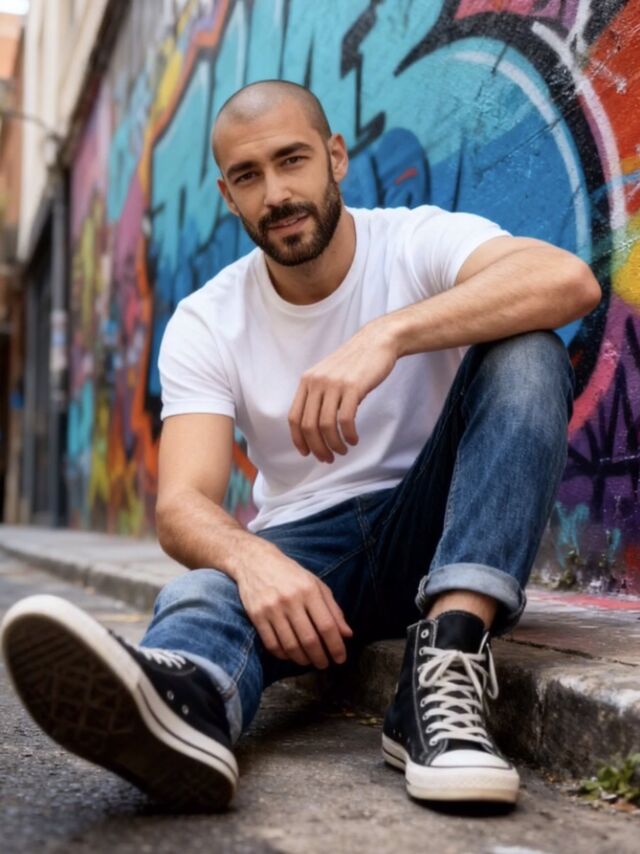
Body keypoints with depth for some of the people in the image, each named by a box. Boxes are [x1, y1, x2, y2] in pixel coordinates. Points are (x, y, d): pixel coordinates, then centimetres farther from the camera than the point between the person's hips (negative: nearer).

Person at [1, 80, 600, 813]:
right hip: (301, 547, 1)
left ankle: (446, 668, -41)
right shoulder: (205, 326, -2)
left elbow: (570, 280, -27)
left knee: (526, 354, -26)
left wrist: (388, 334, -40)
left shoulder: (422, 242, -6)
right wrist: (251, 558, -39)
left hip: (433, 533, 0)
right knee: (199, 592, -33)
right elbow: (182, 506, -15)